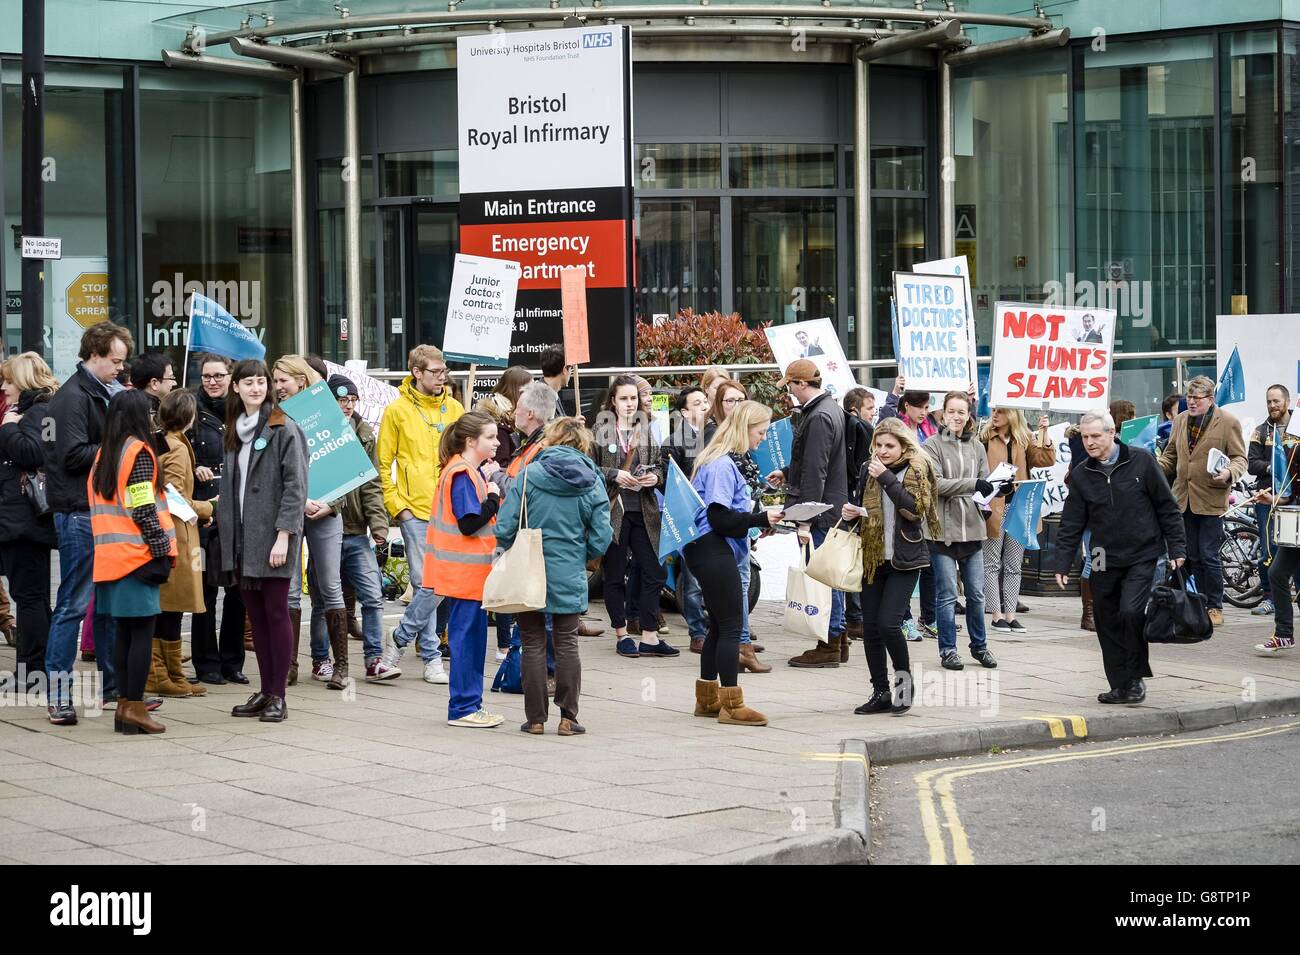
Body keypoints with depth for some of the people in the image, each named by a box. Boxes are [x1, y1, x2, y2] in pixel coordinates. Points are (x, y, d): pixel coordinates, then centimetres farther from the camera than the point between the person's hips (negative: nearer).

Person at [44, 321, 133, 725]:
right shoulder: (73, 396, -12)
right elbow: (74, 455, -20)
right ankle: (58, 695, -1)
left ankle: (115, 684, 21)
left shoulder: (103, 393, 16)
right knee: (74, 604, -6)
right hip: (79, 513, -9)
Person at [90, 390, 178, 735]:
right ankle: (134, 707, -7)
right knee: (143, 631, -5)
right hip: (138, 554, -8)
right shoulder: (138, 451, -9)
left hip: (111, 556, 8)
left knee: (125, 630, 10)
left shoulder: (104, 454, 14)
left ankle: (124, 704, 10)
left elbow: (101, 506, 14)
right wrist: (162, 550, -11)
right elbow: (143, 510, -15)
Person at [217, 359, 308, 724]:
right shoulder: (235, 431, 16)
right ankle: (265, 691, 15)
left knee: (276, 612, -3)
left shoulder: (283, 428, -6)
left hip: (272, 537, -7)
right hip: (244, 538, 7)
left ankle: (278, 696, 1)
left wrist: (284, 535, -18)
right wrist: (227, 532, 12)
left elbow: (295, 485, -11)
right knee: (255, 615, 9)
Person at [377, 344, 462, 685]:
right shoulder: (397, 410, 0)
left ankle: (400, 639, 18)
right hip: (416, 510, -4)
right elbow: (383, 463, 1)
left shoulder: (454, 409, 10)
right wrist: (395, 504, -6)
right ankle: (431, 656, 7)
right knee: (428, 584, -7)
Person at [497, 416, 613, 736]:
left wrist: (512, 555, 9)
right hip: (570, 577, 2)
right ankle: (568, 717, 8)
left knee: (533, 645, 6)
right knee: (567, 644, 10)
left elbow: (505, 527, -10)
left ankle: (535, 718, 8)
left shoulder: (530, 474, -7)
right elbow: (601, 538, -1)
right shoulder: (592, 482, 0)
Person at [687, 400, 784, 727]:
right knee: (730, 627, -7)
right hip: (715, 551, -11)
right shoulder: (721, 465, -16)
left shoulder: (722, 461, 16)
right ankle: (731, 704, -4)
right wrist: (761, 518, -21)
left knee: (719, 626, 15)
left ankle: (707, 698, 22)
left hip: (713, 552, 11)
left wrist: (758, 511, 9)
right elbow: (719, 517, -21)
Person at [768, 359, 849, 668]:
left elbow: (815, 472, -23)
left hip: (820, 508, -10)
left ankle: (829, 645, 0)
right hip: (833, 504, 10)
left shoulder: (819, 418, -19)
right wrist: (787, 473, 28)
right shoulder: (831, 408, 13)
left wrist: (806, 520, -23)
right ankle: (837, 639, 22)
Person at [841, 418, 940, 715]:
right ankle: (881, 693, 13)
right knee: (870, 628, 4)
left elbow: (916, 508, -19)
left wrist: (886, 478, -22)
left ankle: (903, 677, 7)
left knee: (888, 623, -16)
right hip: (872, 558, 5)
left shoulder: (916, 471, -4)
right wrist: (850, 513, 1)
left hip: (903, 560, -5)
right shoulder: (868, 470, 11)